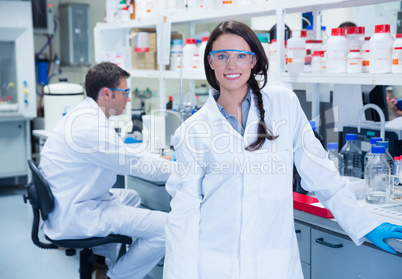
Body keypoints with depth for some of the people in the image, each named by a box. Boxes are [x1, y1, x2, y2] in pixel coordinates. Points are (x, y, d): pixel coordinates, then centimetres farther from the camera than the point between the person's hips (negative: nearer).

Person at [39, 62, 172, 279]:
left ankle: (101, 261, 29)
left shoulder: (84, 115, 9)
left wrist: (164, 161, 17)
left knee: (131, 196, 33)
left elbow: (121, 157, 19)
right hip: (73, 216, -11)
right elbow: (135, 165, -16)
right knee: (166, 227, -17)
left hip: (66, 203, 11)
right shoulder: (90, 127, -23)